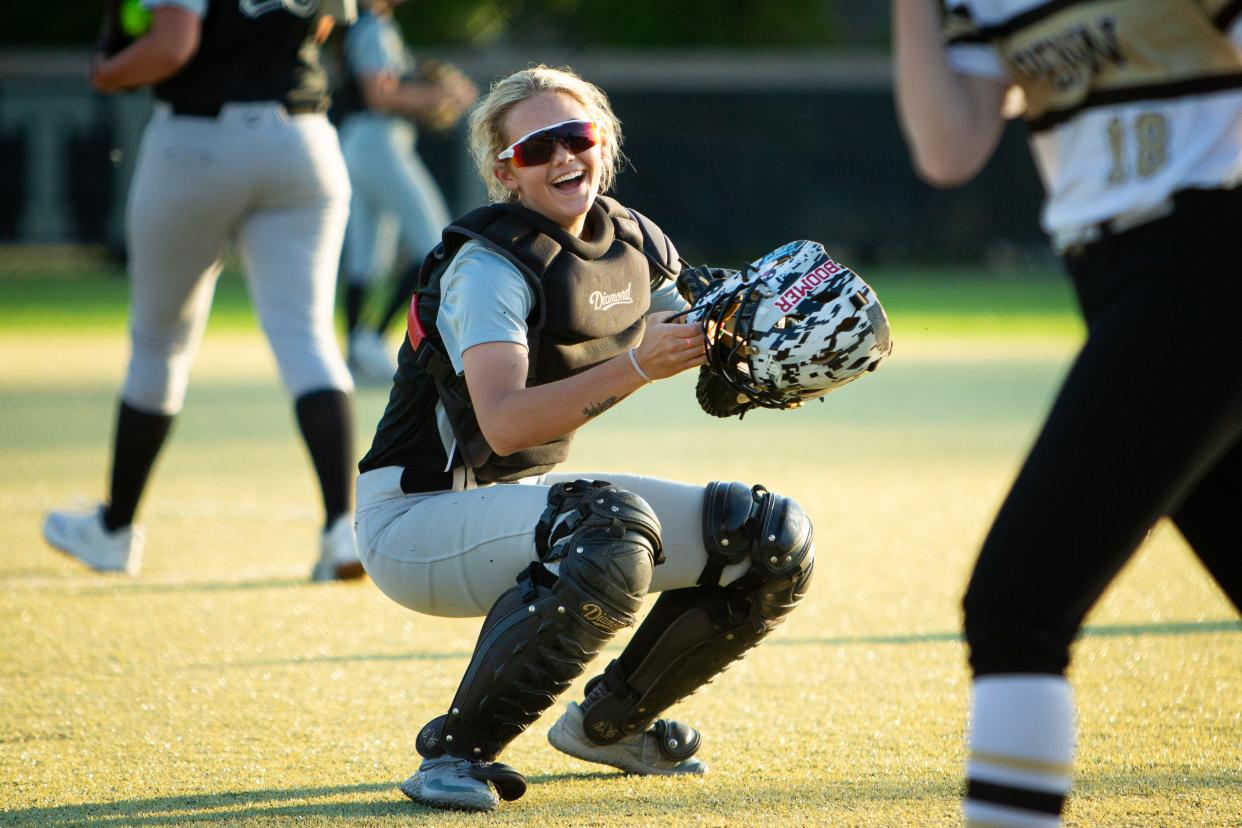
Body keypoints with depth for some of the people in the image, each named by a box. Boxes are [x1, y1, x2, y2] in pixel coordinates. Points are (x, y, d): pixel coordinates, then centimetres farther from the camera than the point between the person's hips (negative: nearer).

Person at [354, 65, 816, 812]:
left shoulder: (636, 245, 3)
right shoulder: (488, 264, -19)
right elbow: (503, 423, -33)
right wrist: (635, 367, -43)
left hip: (532, 499, 8)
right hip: (415, 520, -8)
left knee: (773, 542, -2)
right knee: (611, 528, -37)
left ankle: (608, 721, 17)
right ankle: (459, 749, -22)